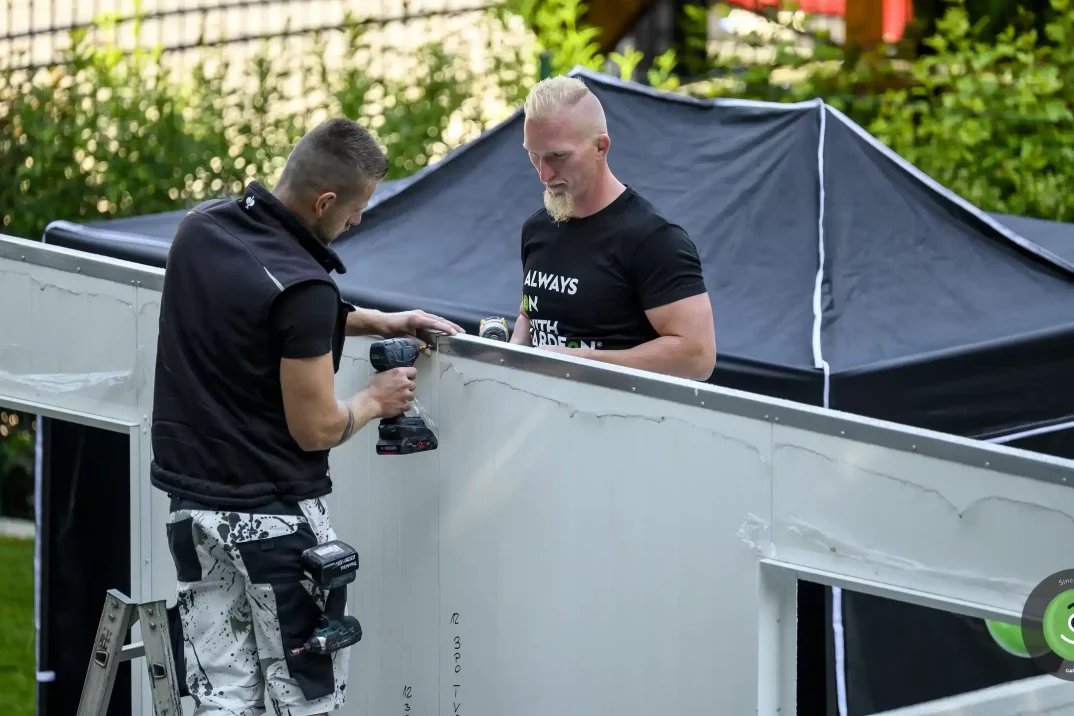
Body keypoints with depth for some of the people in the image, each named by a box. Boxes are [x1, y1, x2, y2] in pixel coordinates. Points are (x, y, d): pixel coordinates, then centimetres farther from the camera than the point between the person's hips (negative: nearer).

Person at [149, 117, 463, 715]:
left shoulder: (199, 229, 2)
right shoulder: (304, 288, -23)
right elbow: (315, 429, -17)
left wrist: (378, 322, 21)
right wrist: (376, 400, 3)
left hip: (193, 503, 7)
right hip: (275, 517, -7)